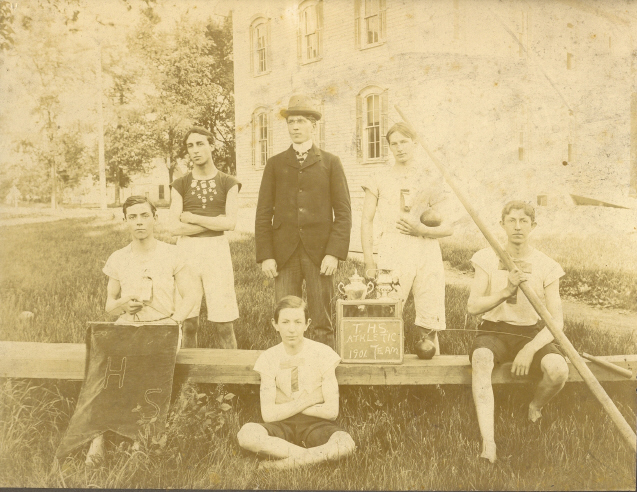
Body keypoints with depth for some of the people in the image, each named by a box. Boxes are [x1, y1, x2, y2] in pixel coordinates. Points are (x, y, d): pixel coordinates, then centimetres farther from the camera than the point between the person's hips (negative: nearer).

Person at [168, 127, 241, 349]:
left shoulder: (228, 183, 7)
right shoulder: (180, 185, 10)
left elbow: (230, 223, -6)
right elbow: (174, 228, 0)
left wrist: (190, 217, -3)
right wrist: (214, 222, -6)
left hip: (217, 250, -1)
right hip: (186, 250, 2)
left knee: (224, 324, -3)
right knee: (189, 323, 3)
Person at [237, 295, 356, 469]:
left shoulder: (322, 354, -7)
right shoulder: (269, 358, -4)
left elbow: (331, 410, -9)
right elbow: (268, 414, -10)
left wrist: (287, 406, -7)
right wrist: (308, 400, -11)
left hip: (315, 424, -1)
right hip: (283, 425, 1)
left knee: (346, 444, -34)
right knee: (246, 434, -30)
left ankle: (282, 464, -19)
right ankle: (318, 455, -20)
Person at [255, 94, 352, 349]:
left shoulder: (330, 163, 9)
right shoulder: (275, 164, 13)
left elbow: (343, 212, 3)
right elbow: (263, 214, 8)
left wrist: (334, 253, -8)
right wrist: (265, 256, -2)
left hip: (319, 253, -1)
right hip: (284, 254, 1)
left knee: (322, 325, 1)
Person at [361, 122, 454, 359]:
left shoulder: (431, 181, 12)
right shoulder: (380, 180, 12)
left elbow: (448, 227, 8)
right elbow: (366, 221, 8)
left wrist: (422, 230, -12)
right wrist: (369, 262, -1)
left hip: (427, 253, 1)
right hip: (392, 253, -1)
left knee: (430, 320, -2)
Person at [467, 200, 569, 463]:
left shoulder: (546, 266, -4)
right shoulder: (487, 259, -3)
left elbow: (556, 320, -6)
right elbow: (473, 306, -9)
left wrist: (529, 350, -22)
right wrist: (506, 290, -25)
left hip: (531, 333, 1)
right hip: (494, 330, -1)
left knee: (558, 369, -30)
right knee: (480, 359, -36)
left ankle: (535, 406, 7)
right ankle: (488, 444, -37)